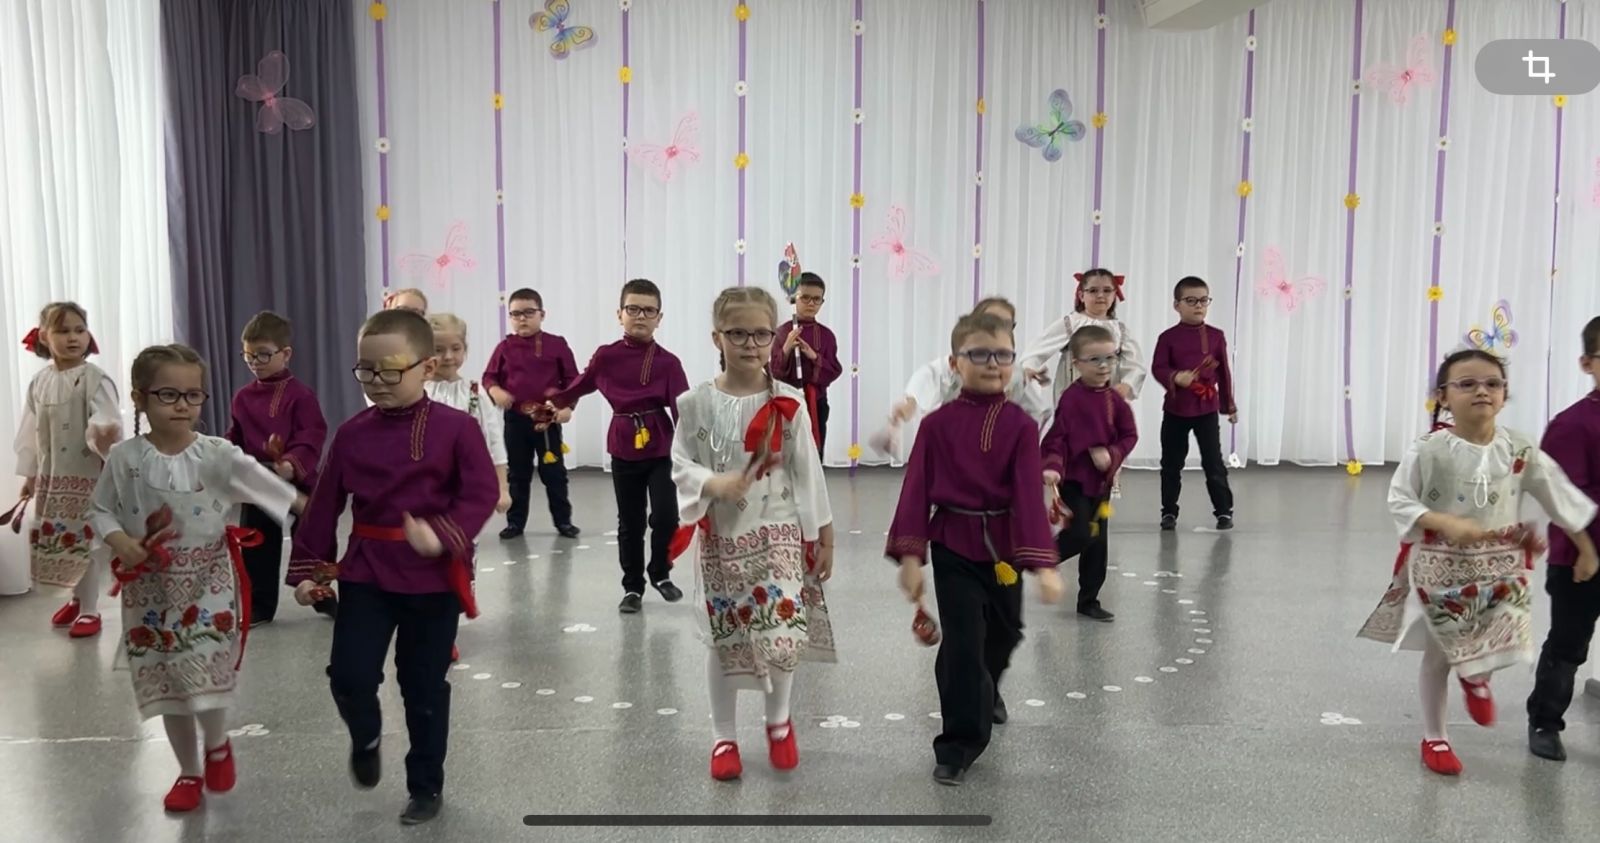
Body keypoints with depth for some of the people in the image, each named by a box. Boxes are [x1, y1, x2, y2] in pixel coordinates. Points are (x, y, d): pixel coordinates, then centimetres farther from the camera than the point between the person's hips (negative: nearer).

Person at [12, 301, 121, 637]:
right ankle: (77, 598, 32)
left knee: (85, 541, -1)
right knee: (56, 539, 14)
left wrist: (104, 434, -46)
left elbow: (104, 420, -23)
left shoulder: (94, 379, -13)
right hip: (50, 476, 6)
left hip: (87, 475, -6)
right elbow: (30, 429, 10)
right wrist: (29, 473, 9)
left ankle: (89, 609, 11)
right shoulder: (39, 382, 5)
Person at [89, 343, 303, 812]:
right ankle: (189, 772, 31)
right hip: (152, 589, 2)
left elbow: (263, 483, -15)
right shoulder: (124, 459, -6)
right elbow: (100, 511, 4)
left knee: (204, 676, -8)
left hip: (208, 583, -2)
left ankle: (218, 746, 25)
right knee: (170, 685, 12)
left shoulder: (217, 455, -11)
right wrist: (119, 542, -15)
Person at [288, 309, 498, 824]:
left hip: (434, 578, -3)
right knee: (349, 675, -4)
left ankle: (426, 788, 28)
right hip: (365, 573, 3)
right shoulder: (352, 433, 2)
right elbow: (324, 504, 6)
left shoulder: (455, 428, -10)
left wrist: (444, 535, -29)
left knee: (424, 687, 9)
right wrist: (308, 568, 5)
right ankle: (365, 739, 32)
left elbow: (481, 494, -14)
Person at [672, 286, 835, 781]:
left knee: (783, 637, -8)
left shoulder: (789, 403, -5)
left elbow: (808, 474, 0)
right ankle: (723, 736, 28)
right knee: (724, 641, 9)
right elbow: (681, 467, -2)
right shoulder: (696, 403, -5)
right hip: (720, 537, 1)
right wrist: (714, 484, -22)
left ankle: (778, 719, 22)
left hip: (778, 533, 0)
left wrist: (824, 537, 3)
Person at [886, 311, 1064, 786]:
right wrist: (910, 555, -16)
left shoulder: (1020, 425, -8)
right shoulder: (937, 424, -8)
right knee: (963, 641, -8)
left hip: (1003, 547, 3)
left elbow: (1029, 495, -15)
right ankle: (958, 743, 6)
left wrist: (1042, 561, -23)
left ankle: (986, 690, 53)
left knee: (1005, 632, 21)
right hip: (953, 547, -2)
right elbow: (917, 490, -10)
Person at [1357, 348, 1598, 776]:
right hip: (1441, 567, -2)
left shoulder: (1520, 451, -7)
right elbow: (1400, 501, -13)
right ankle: (1434, 738, 30)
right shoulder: (1427, 451, -17)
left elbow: (1563, 498, 4)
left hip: (1500, 567, 3)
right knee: (1438, 654, 10)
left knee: (1509, 647, -8)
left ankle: (1476, 678, 31)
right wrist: (1447, 524, -28)